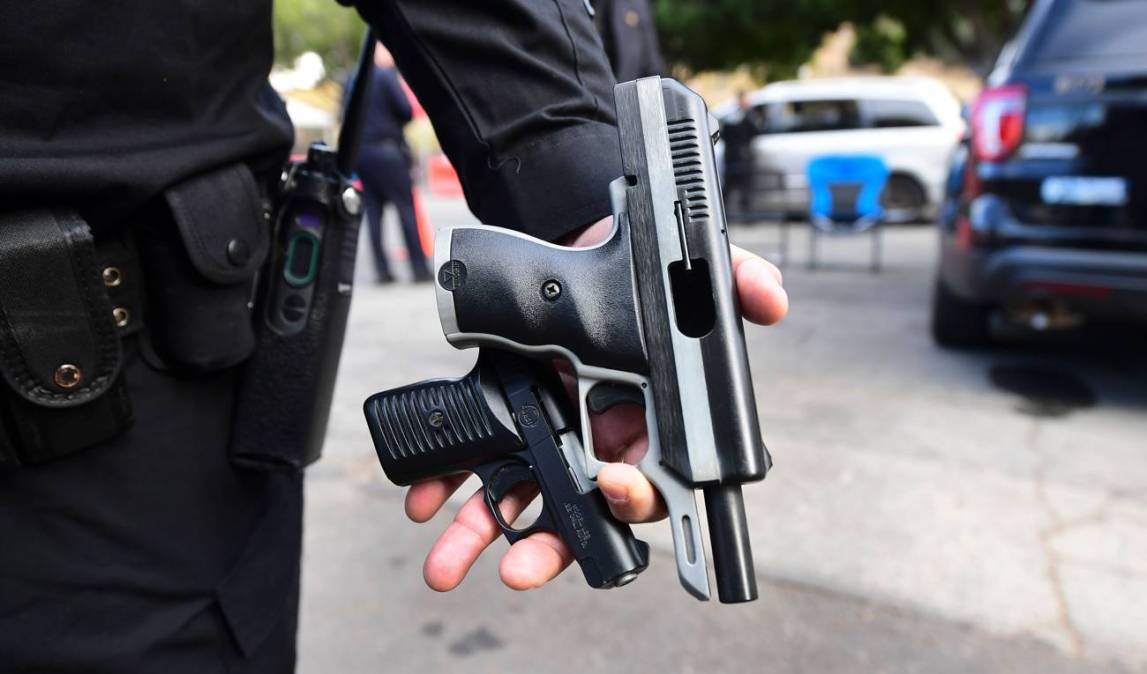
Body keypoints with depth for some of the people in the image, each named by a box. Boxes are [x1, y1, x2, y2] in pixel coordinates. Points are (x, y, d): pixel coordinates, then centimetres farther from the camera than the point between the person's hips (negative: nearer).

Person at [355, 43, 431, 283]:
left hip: (359, 151, 6)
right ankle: (419, 267, -3)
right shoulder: (387, 76, -7)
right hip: (387, 150, -6)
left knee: (372, 210, 6)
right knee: (405, 206, -2)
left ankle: (382, 268, 4)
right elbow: (406, 110, -10)